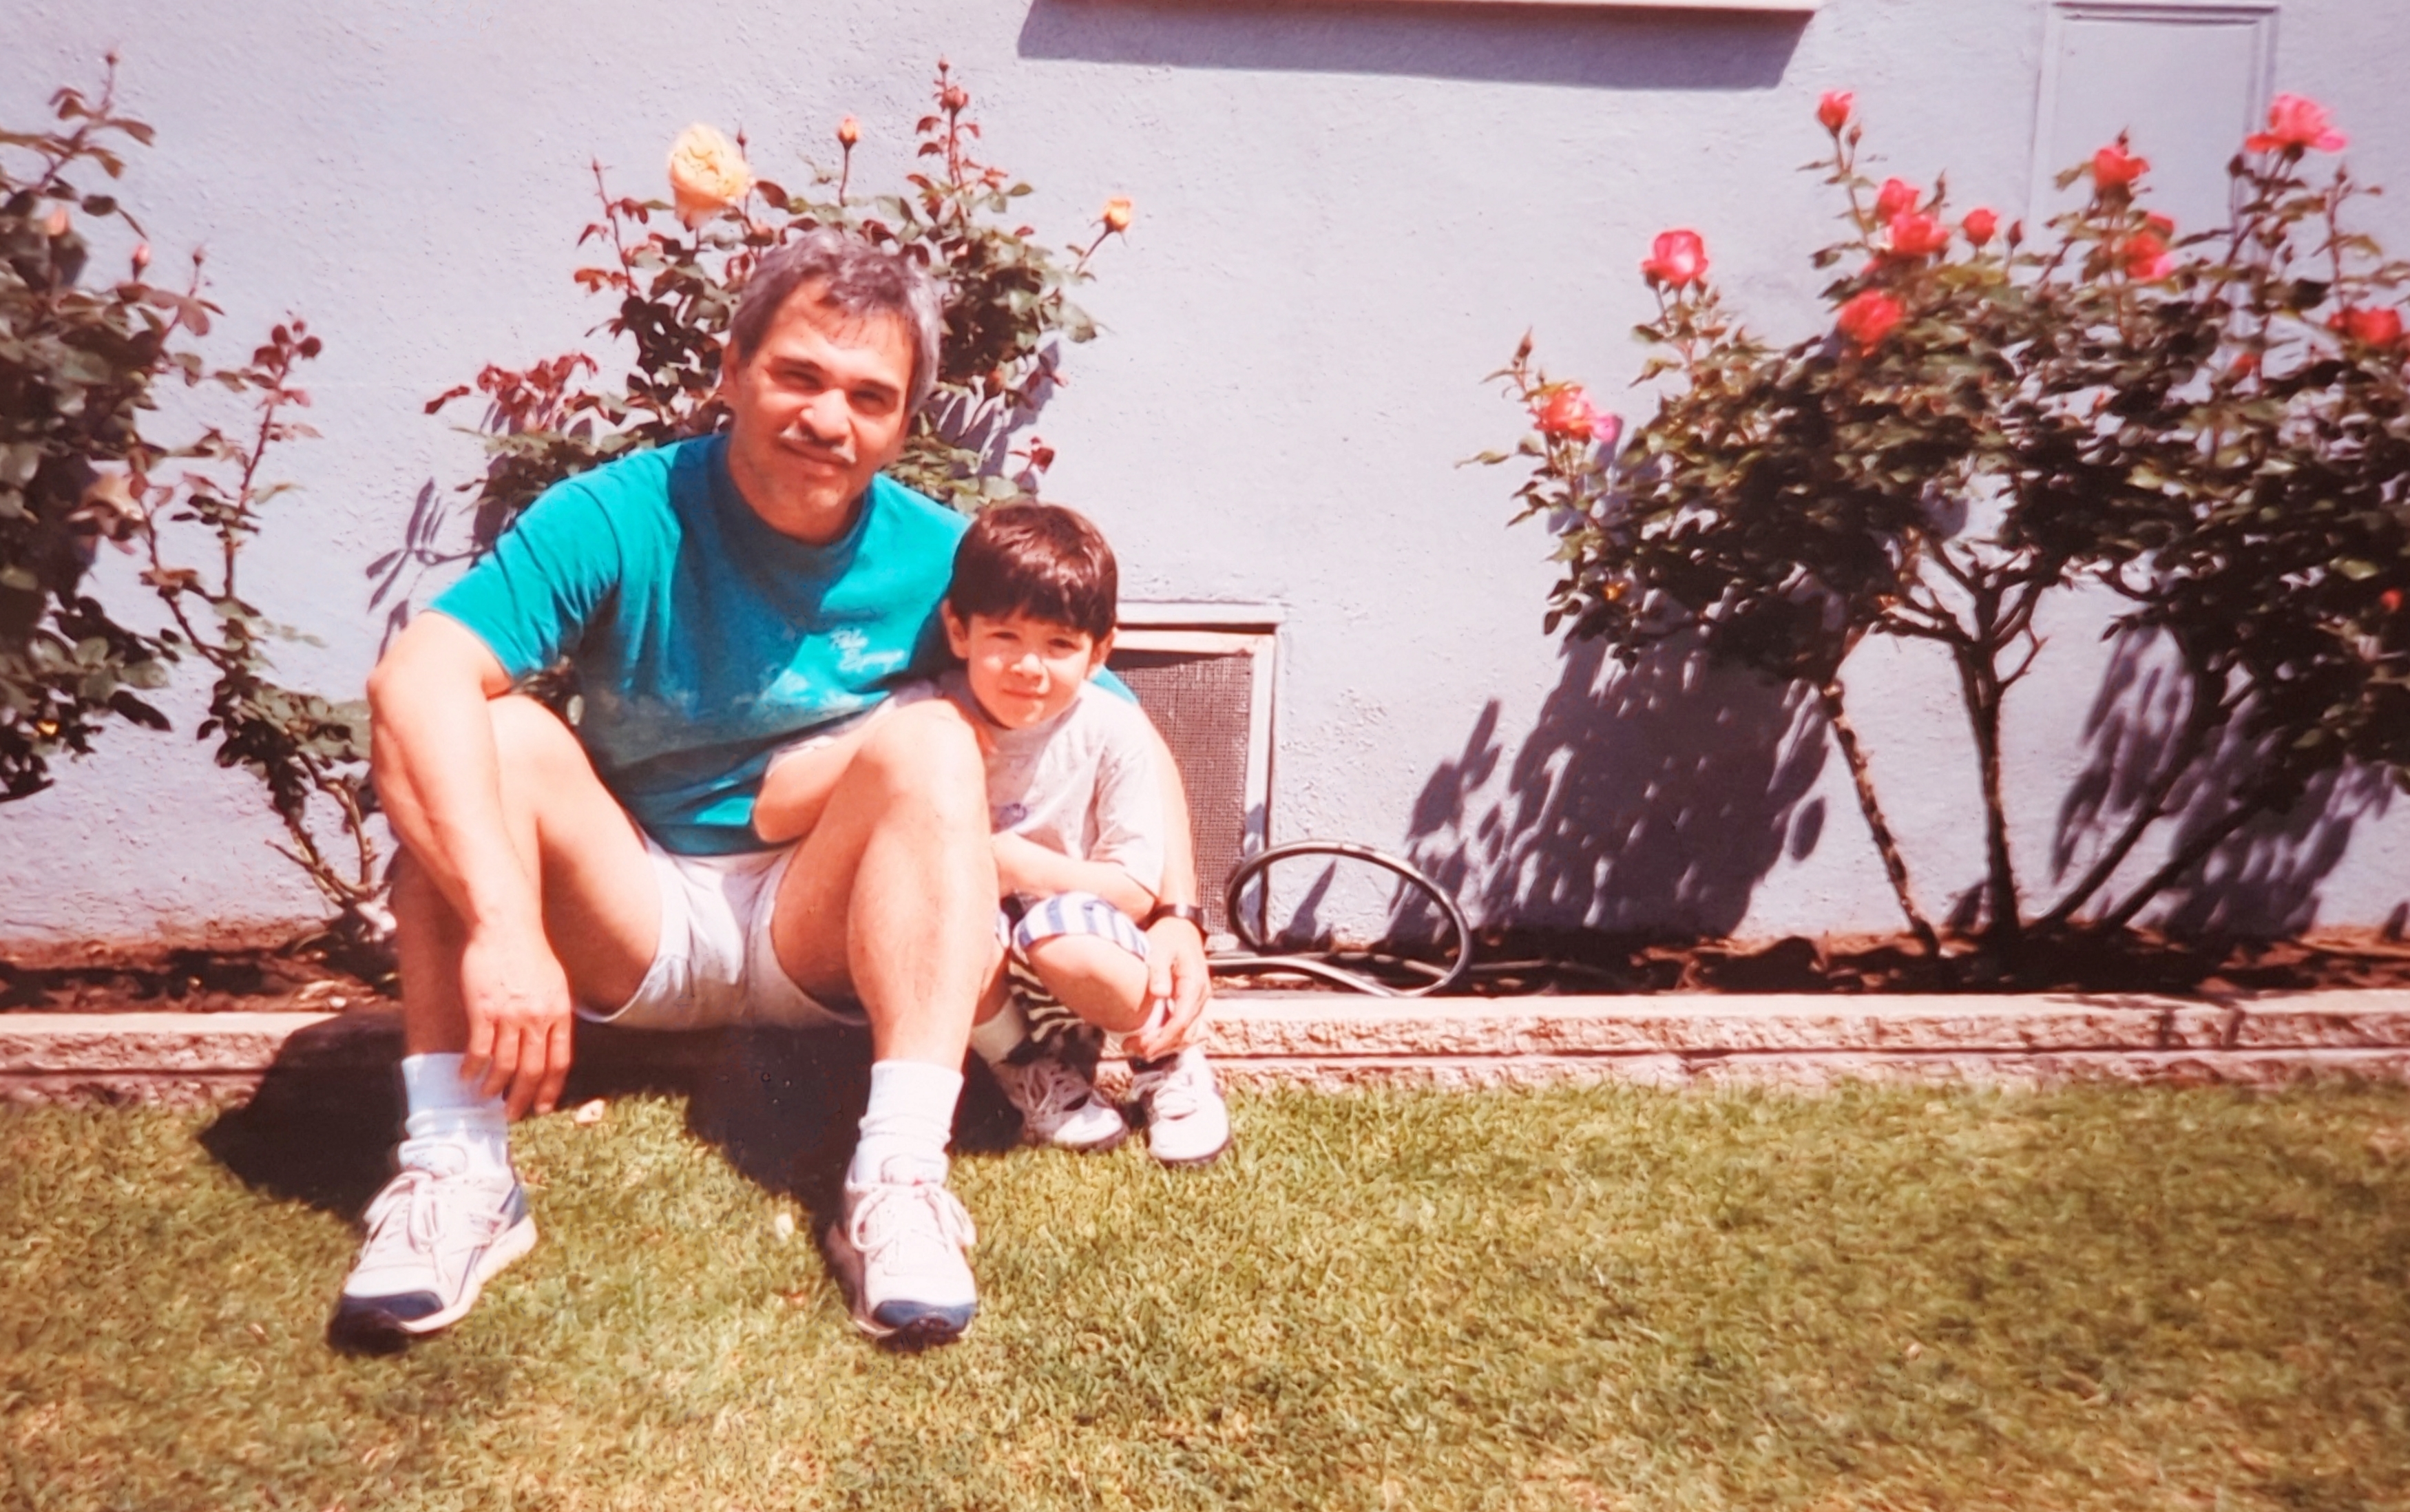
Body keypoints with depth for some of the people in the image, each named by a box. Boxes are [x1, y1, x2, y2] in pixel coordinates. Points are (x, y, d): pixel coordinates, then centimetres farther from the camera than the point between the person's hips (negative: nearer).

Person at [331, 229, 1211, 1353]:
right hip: (631, 925, 0)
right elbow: (417, 676, -29)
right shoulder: (623, 519, -13)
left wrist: (1175, 912, -20)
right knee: (495, 735, -24)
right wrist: (503, 926, -42)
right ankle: (455, 1171, -27)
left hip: (822, 936, 1)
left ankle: (899, 1179, -33)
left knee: (928, 741, -25)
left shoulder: (938, 562, -8)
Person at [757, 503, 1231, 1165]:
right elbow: (773, 813, -19)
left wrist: (1022, 863, -24)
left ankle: (1166, 1062, -1)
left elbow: (1137, 889, -11)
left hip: (1074, 937, -1)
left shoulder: (1113, 732, -13)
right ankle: (1020, 1066, -3)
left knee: (1067, 947, -34)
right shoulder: (925, 713, -13)